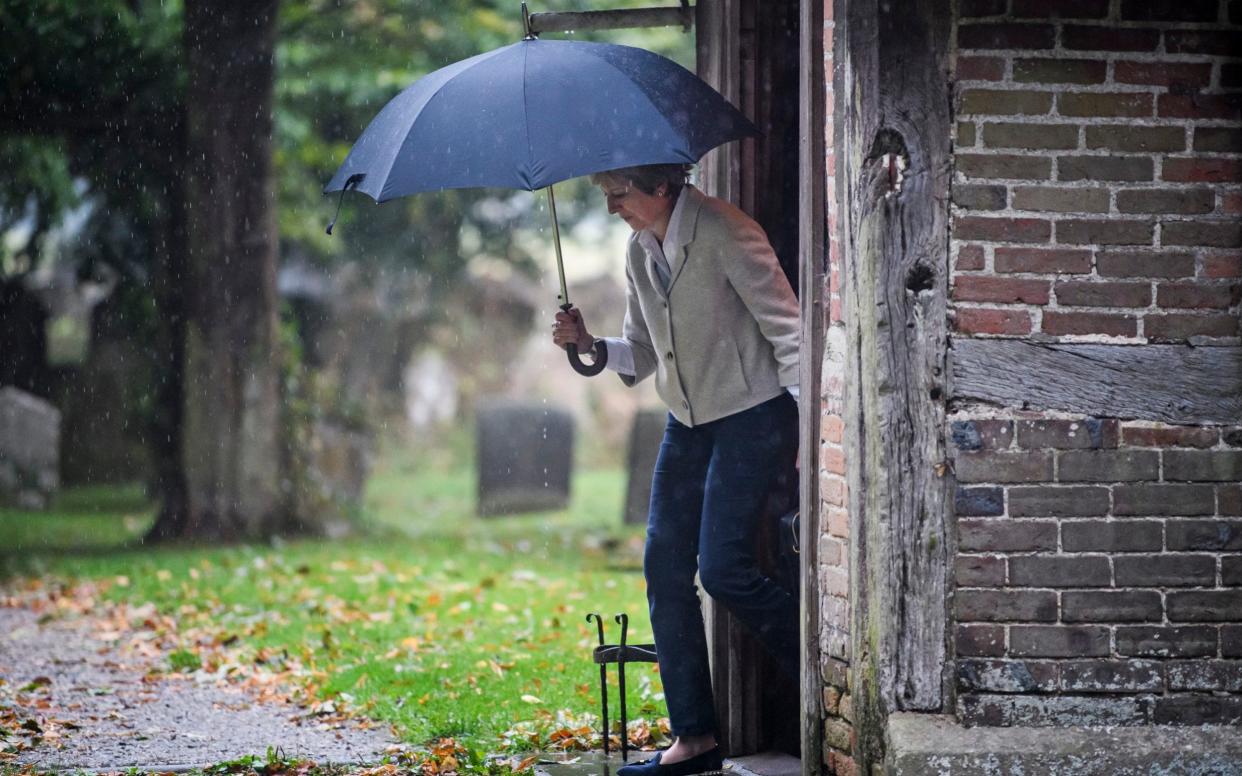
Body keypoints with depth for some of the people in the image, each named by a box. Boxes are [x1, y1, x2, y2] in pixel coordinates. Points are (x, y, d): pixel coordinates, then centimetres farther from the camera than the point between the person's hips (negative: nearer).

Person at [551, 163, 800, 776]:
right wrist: (587, 344, -4)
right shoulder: (640, 250, 8)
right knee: (665, 565, 3)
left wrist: (808, 419, -20)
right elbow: (642, 353, 15)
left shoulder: (722, 232, -16)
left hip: (753, 415, -8)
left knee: (722, 568, -15)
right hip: (689, 421, 8)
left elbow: (786, 327, -15)